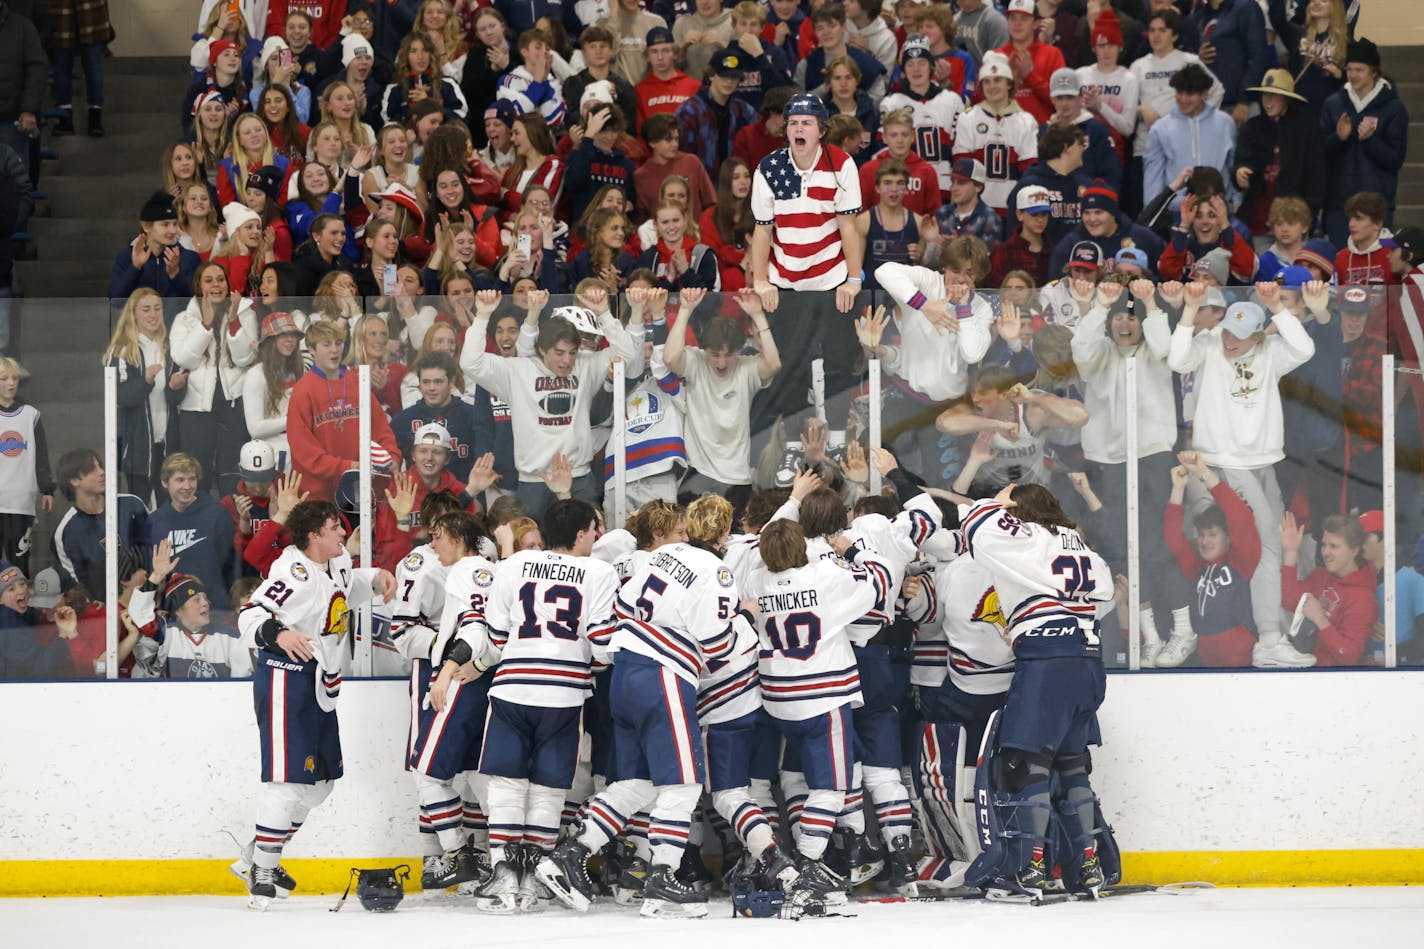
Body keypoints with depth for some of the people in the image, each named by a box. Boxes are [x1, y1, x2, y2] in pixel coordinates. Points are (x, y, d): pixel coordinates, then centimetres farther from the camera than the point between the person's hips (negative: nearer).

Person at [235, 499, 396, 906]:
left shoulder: (338, 561, 8)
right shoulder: (294, 573, -19)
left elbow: (347, 586, 30)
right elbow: (250, 616, -22)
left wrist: (375, 577, 11)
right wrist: (279, 635, -40)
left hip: (320, 682, 10)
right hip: (285, 677, -10)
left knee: (319, 781, 15)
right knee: (288, 778, -12)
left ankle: (260, 853, 26)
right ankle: (262, 871, -4)